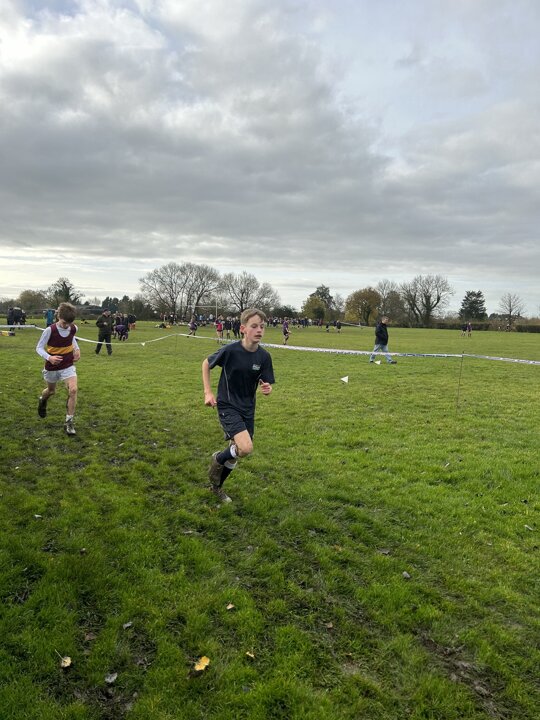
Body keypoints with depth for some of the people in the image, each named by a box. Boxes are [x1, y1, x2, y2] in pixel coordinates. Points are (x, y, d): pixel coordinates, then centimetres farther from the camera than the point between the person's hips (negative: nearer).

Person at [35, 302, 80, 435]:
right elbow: (39, 348, -16)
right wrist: (49, 357, -34)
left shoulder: (73, 328, -10)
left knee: (73, 390, -18)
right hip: (52, 367, -2)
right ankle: (42, 400, 60)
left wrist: (77, 349, -2)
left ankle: (69, 422, -7)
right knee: (51, 391, 20)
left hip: (68, 366, 2)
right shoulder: (50, 330, -23)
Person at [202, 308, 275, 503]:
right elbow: (206, 364, -2)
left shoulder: (264, 356, -9)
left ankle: (217, 486, 39)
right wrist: (208, 392, -7)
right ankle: (218, 459, 10)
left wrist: (267, 389, -26)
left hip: (247, 408, 5)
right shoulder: (230, 350, -19)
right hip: (227, 406, -5)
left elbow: (265, 384, -2)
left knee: (237, 452, 14)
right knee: (246, 448, -23)